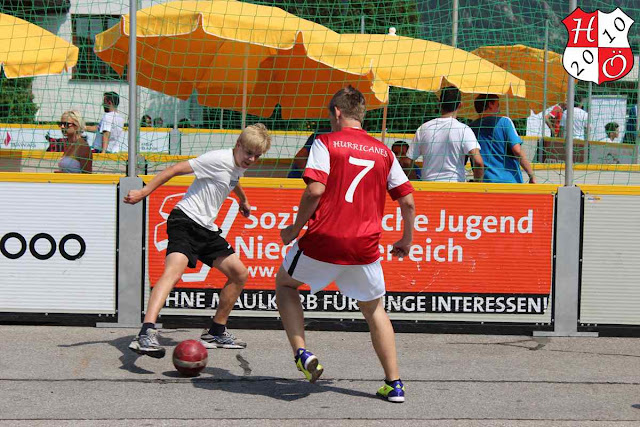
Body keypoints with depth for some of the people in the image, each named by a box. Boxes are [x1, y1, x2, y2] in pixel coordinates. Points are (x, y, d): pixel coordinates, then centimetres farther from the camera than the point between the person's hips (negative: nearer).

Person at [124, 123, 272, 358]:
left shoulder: (238, 166, 12)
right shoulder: (219, 159, -15)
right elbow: (176, 169, -17)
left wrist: (243, 200, 59)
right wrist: (144, 192, -21)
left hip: (207, 229, 10)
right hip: (185, 220, -10)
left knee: (240, 274, 9)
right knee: (174, 269, -31)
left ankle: (216, 332, 22)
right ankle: (146, 333, -46)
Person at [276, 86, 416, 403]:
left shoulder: (325, 143, -2)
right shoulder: (383, 151, 11)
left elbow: (315, 191, -14)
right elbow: (407, 201, 9)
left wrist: (295, 229, -1)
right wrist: (406, 241, 23)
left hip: (325, 238, -3)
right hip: (365, 246, 3)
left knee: (284, 283, 23)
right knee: (374, 309, 22)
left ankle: (302, 353, 5)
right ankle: (394, 384, 16)